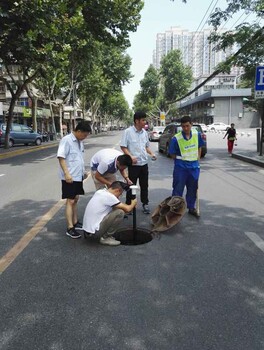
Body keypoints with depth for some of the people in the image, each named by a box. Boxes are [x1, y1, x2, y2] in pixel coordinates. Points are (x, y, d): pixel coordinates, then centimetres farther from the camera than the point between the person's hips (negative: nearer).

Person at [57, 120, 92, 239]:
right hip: (69, 177, -8)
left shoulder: (79, 141, 11)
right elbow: (61, 157, -19)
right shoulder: (66, 140, -14)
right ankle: (70, 228, -1)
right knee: (70, 201, -6)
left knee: (75, 200, 15)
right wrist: (66, 173, -26)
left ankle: (75, 223, 27)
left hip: (78, 176, 8)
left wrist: (83, 171, 22)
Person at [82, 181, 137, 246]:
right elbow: (127, 209, -12)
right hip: (94, 230, -9)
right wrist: (133, 204, 10)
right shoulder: (109, 196, -17)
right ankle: (105, 238, -1)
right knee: (120, 213, -12)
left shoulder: (100, 192, 9)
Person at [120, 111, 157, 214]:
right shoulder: (128, 132, -11)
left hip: (144, 163, 5)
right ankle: (128, 205, 18)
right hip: (133, 164, -5)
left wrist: (151, 154, 1)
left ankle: (145, 204, 26)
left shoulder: (144, 132, 7)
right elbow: (123, 147, -11)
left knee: (144, 185, 13)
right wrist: (130, 156, -23)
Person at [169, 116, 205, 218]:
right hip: (180, 168, -4)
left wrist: (197, 159, 6)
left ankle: (191, 208, 33)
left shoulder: (197, 134, -3)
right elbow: (172, 154, -6)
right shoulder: (176, 138, -16)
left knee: (193, 189, 16)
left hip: (194, 167, 4)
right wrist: (181, 160, -6)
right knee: (178, 189, 1)